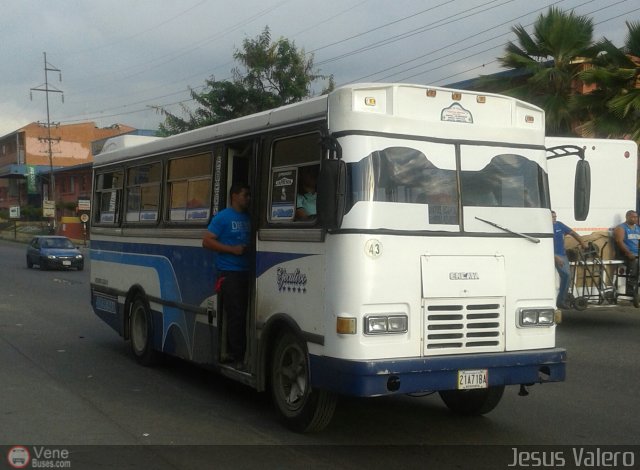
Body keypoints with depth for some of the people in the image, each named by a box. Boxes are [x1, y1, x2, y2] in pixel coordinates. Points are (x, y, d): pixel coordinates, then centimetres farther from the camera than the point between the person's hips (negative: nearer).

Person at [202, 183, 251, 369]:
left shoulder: (248, 218, 16)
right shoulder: (222, 217, -4)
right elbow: (206, 241, -8)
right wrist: (233, 249, -14)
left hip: (245, 272, 7)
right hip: (229, 273, -7)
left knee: (243, 314, 6)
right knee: (235, 315, -8)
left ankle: (233, 352, 16)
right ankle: (238, 357, -2)